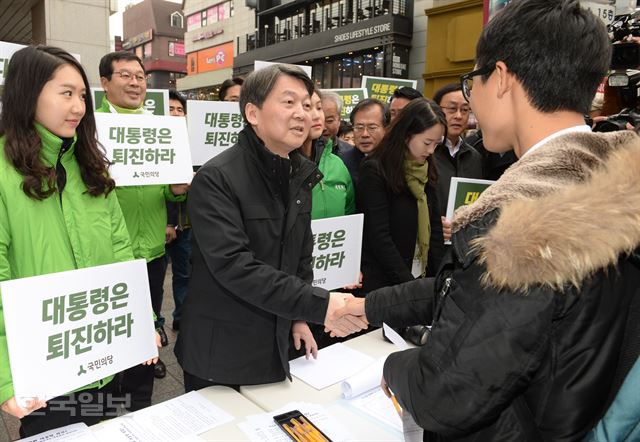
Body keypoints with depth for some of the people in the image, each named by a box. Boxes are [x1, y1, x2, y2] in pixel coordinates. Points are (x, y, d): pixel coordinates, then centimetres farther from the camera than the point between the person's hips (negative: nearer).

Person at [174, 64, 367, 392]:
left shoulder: (301, 174, 4)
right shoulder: (216, 178, -19)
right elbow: (233, 265, -28)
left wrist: (299, 316, 7)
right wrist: (318, 305, -31)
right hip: (221, 353, -6)